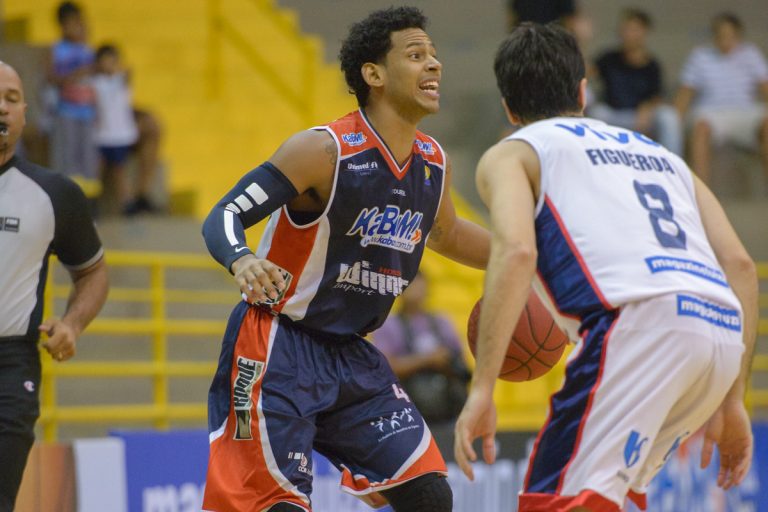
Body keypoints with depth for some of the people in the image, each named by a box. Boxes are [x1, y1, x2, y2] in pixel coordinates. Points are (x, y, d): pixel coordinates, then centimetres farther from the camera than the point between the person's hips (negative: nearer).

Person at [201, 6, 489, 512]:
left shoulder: (434, 163, 5)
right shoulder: (324, 150, -17)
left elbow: (444, 232, 28)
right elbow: (223, 218, -19)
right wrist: (242, 261, -41)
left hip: (352, 356, 7)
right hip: (277, 351, -7)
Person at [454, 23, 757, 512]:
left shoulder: (510, 154, 17)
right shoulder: (659, 152, 34)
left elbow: (516, 251, -5)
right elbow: (740, 265, 23)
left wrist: (481, 390, -9)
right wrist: (731, 402, 25)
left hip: (641, 318, -6)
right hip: (724, 331, 7)